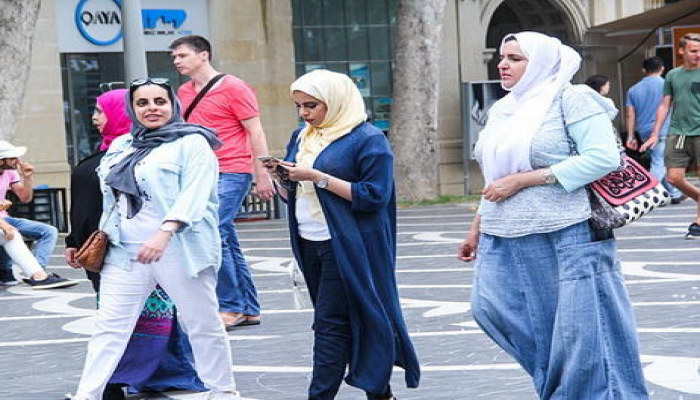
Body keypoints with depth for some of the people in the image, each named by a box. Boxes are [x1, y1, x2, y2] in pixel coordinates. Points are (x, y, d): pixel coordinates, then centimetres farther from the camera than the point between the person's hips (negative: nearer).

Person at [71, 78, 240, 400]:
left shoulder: (191, 143, -5)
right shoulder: (121, 146, 15)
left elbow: (193, 195, -17)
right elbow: (111, 196, 23)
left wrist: (165, 233, -29)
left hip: (179, 251, -5)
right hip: (126, 252, 6)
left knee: (202, 325, 5)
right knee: (109, 326, 3)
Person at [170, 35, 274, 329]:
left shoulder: (233, 88, -5)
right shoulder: (184, 93, 15)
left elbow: (256, 132, -5)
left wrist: (262, 175, -10)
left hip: (231, 174, -7)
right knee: (227, 241, 8)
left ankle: (229, 307, -11)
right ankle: (249, 310, 14)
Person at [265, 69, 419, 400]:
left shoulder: (368, 139, -8)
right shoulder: (302, 137, 14)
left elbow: (374, 196, -16)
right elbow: (292, 194, 19)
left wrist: (318, 177, -20)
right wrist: (280, 176, -4)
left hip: (348, 246, -7)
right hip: (310, 245, 7)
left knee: (330, 323, -9)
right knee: (348, 321, 10)